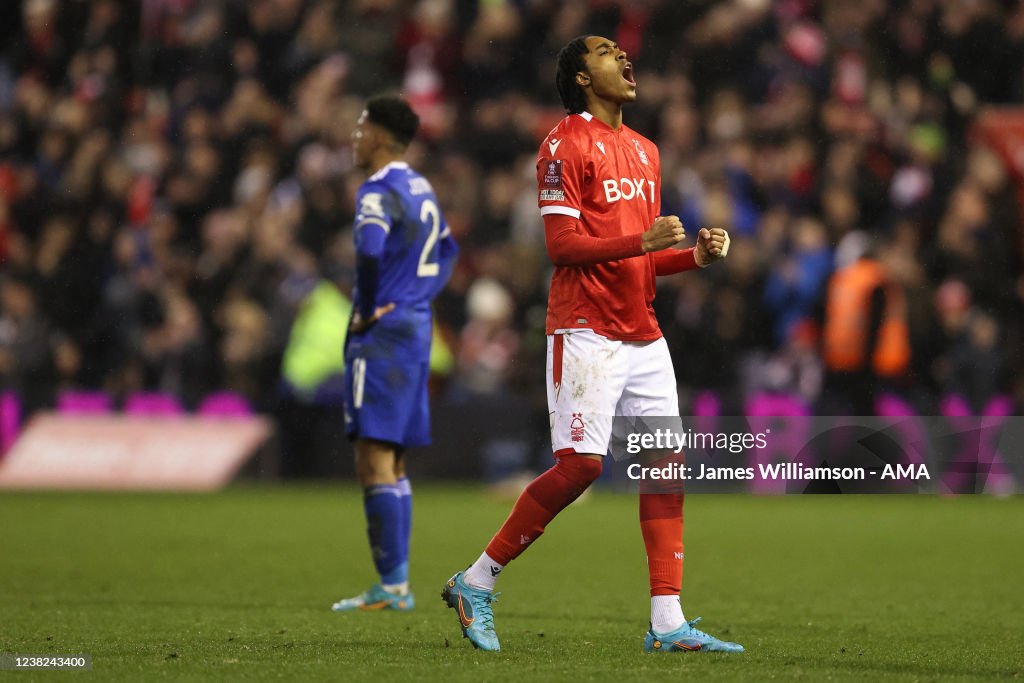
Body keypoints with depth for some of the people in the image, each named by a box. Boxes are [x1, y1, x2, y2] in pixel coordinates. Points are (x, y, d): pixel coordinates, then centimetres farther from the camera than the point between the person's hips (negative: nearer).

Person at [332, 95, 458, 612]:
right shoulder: (421, 190, 15)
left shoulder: (378, 192, -14)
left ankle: (392, 584, -12)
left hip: (383, 335, -9)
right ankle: (398, 582, 12)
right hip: (417, 327, 9)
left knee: (374, 462, -9)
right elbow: (446, 252, 28)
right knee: (392, 464, 12)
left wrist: (367, 311, -17)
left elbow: (370, 254, -31)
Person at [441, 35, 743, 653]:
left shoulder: (644, 151, 20)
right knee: (581, 464, -13)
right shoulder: (567, 144, -5)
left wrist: (695, 255, 7)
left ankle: (668, 624, 0)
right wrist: (642, 241, -22)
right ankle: (477, 582, 1)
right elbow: (561, 243, -13)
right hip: (587, 332, -8)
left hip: (644, 335, 8)